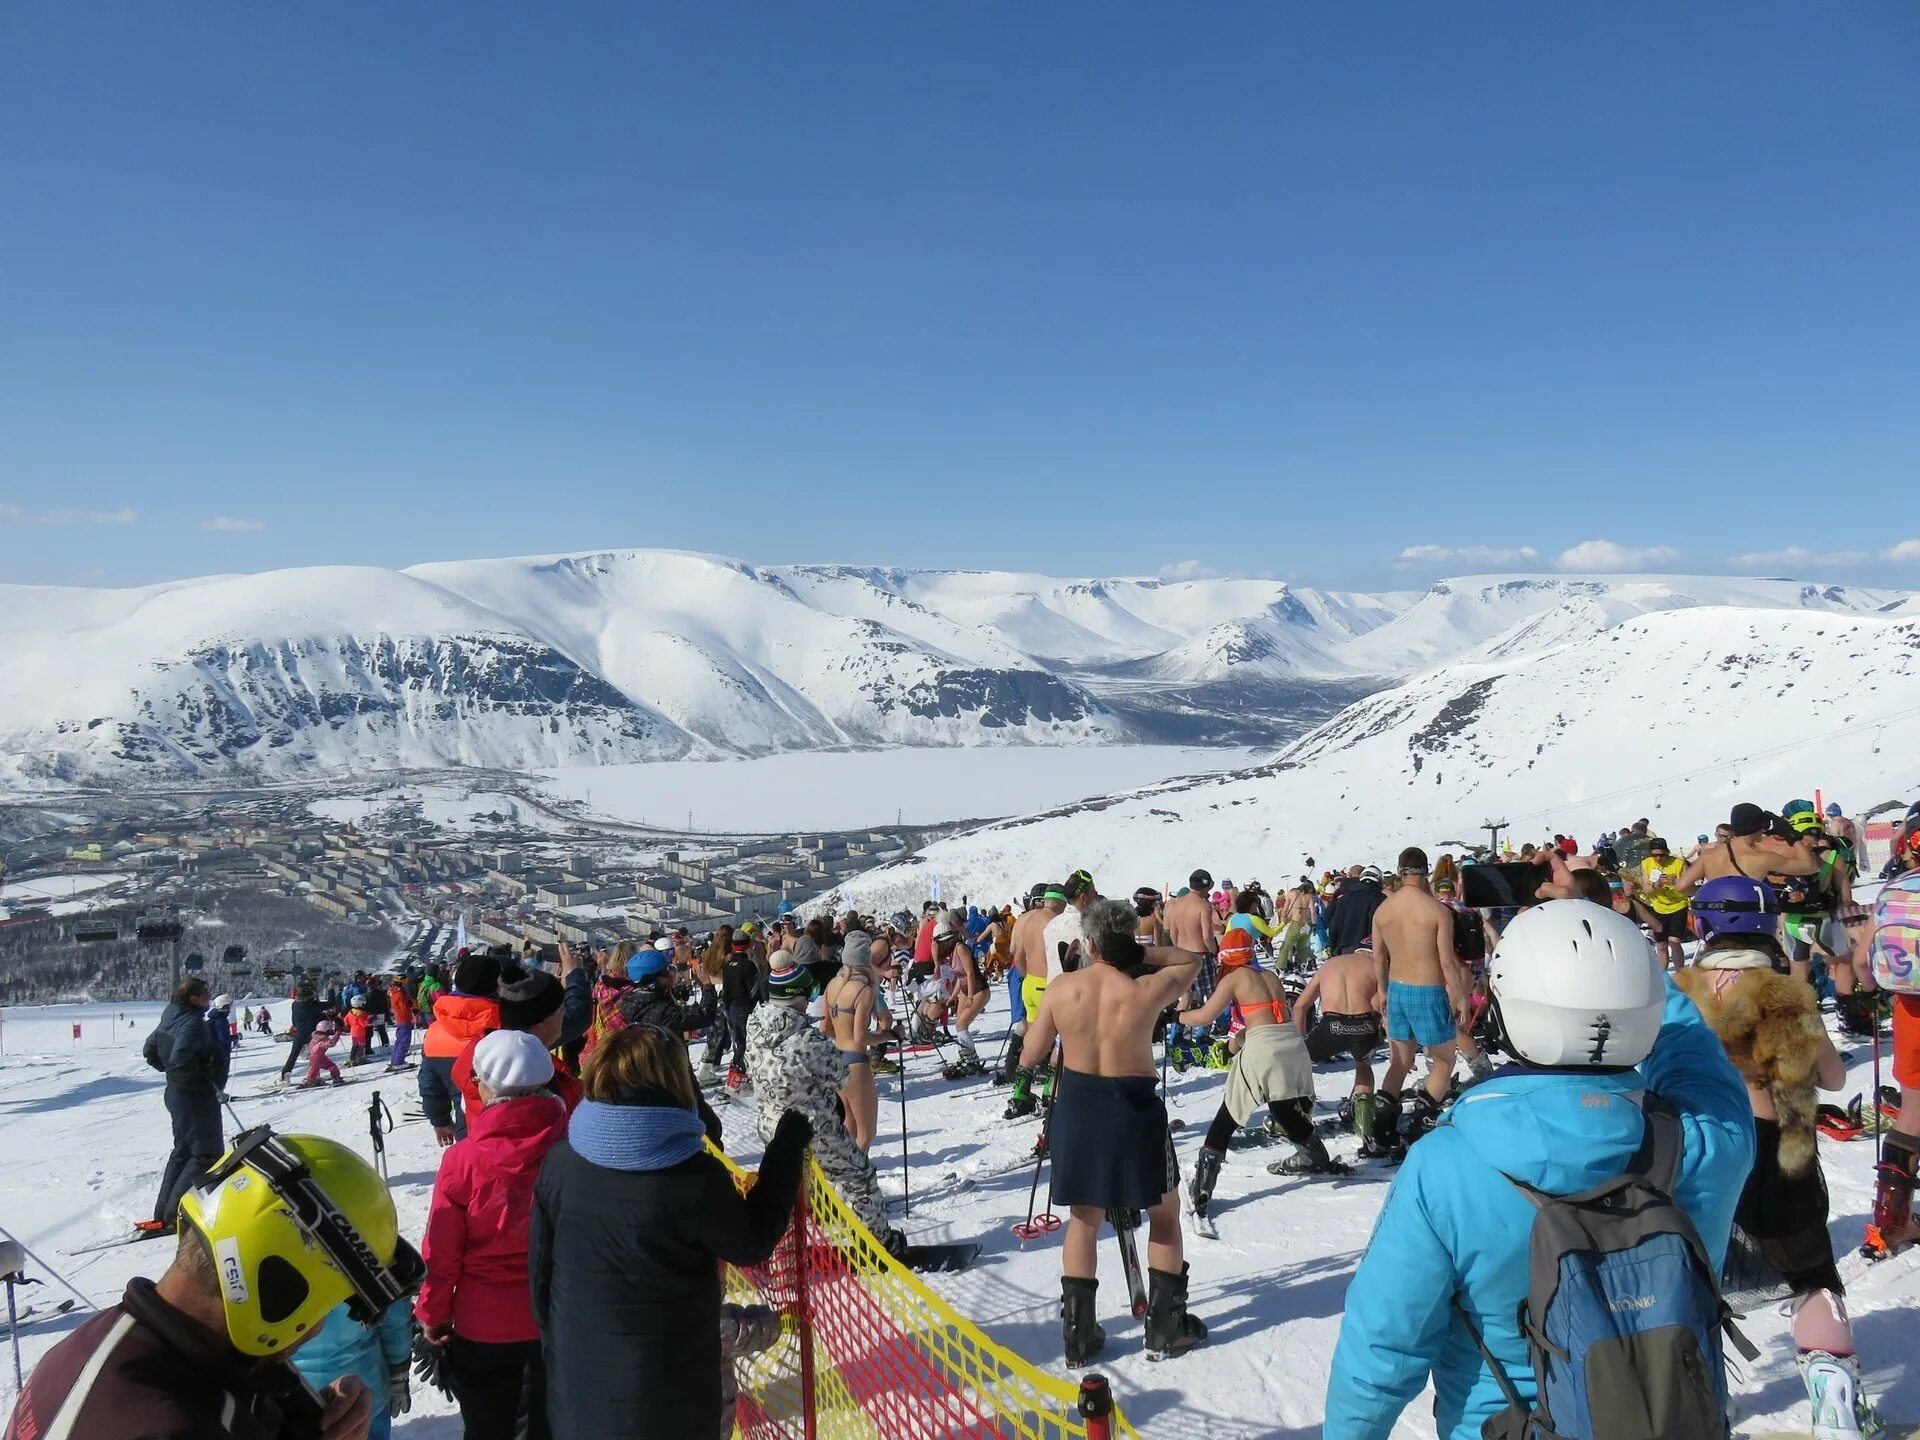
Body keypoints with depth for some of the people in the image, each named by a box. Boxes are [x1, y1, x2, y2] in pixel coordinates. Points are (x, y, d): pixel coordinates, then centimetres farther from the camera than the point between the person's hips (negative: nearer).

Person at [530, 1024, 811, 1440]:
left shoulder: (560, 1162, -10)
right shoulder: (696, 1178, -24)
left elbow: (540, 1264, 2)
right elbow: (753, 1242, -7)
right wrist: (788, 1149, -1)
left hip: (576, 1379, 4)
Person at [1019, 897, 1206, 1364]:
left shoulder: (1061, 987, -11)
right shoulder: (1147, 991, -17)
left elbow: (1030, 1057, -1)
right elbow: (1191, 958, 4)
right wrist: (1138, 952, -3)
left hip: (1076, 1108, 2)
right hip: (1134, 1110, -2)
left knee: (1084, 1219, 19)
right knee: (1165, 1215, 20)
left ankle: (1078, 1333, 23)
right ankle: (1165, 1328, 25)